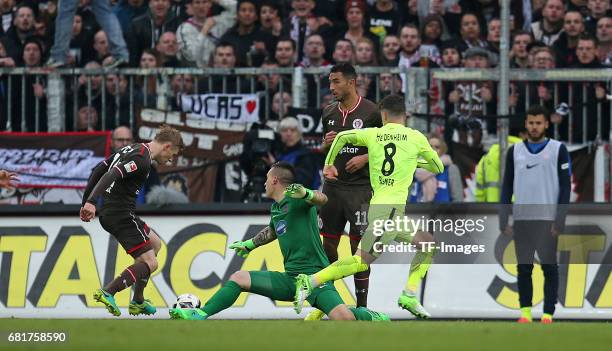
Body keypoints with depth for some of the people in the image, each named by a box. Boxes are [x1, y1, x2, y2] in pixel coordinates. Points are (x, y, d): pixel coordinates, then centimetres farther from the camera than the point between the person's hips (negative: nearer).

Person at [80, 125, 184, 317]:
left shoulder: (131, 149, 16)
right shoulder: (142, 160, -15)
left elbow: (99, 169, 18)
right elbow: (112, 175, -28)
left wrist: (86, 201, 19)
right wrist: (91, 202, -37)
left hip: (108, 214, 10)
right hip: (121, 215, -10)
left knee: (155, 244, 24)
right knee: (149, 263, -7)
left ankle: (138, 302, 25)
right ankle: (107, 293, -17)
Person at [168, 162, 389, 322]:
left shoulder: (296, 200, -9)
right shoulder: (276, 208, 16)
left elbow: (322, 199, -31)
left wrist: (306, 194, -52)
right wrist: (250, 244, 53)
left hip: (314, 275, -8)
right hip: (290, 277, 8)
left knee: (344, 319, -29)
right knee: (239, 278, 2)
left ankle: (372, 317, 2)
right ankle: (200, 316, 1)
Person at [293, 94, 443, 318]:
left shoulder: (374, 134, 11)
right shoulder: (416, 138, 3)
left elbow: (343, 136, -1)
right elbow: (438, 168, 15)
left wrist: (329, 164, 13)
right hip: (390, 207, -6)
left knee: (428, 243, 19)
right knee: (362, 261, -14)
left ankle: (409, 296, 10)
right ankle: (310, 282, -25)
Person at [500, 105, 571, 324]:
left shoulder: (558, 150, 2)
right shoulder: (515, 151, 10)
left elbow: (565, 186, -1)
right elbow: (507, 186, 12)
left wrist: (560, 219, -9)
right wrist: (503, 220, 4)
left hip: (547, 219, -3)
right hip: (521, 219, 3)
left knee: (549, 267, -3)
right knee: (523, 267, 3)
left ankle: (548, 313, 1)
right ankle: (525, 310, 8)